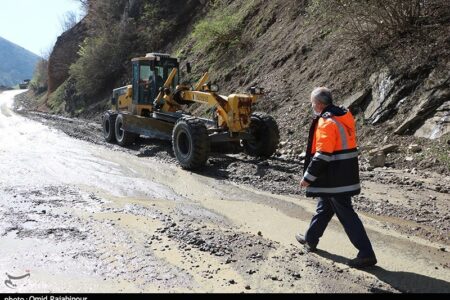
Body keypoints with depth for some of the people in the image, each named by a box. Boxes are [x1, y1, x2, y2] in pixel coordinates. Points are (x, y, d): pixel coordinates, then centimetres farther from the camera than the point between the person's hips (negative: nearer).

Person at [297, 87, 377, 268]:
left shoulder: (326, 122, -18)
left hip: (334, 178, -10)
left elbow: (322, 155, -22)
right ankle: (310, 239, 37)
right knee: (324, 206, 21)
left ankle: (366, 254, 2)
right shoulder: (345, 116, 10)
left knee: (346, 214, -3)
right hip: (347, 174, 10)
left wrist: (308, 177, -15)